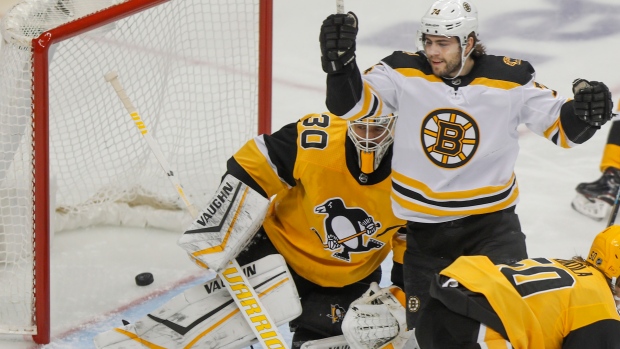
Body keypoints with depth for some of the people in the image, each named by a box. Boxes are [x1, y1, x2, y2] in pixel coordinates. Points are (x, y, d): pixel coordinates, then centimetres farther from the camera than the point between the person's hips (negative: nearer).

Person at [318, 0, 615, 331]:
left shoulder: (511, 79, -11)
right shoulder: (404, 72, -10)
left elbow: (561, 125, -5)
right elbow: (352, 103, -18)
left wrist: (583, 111, -27)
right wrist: (341, 60, -36)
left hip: (491, 219, -1)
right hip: (425, 226, 2)